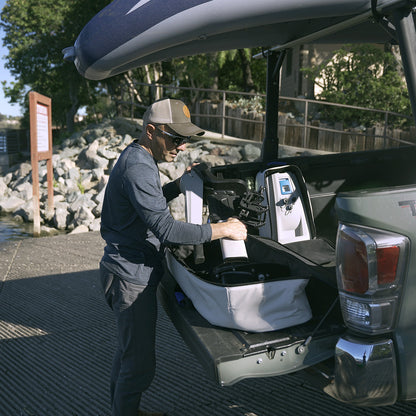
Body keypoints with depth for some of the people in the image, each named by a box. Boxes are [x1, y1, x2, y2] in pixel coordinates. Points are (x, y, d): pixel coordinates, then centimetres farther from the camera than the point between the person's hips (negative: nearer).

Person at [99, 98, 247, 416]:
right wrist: (223, 229, -26)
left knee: (128, 351, 25)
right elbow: (166, 229, -31)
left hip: (131, 272, 11)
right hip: (132, 276, -11)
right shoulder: (137, 168, -23)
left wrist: (179, 185, 12)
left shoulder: (137, 159, 11)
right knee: (139, 365, 0)